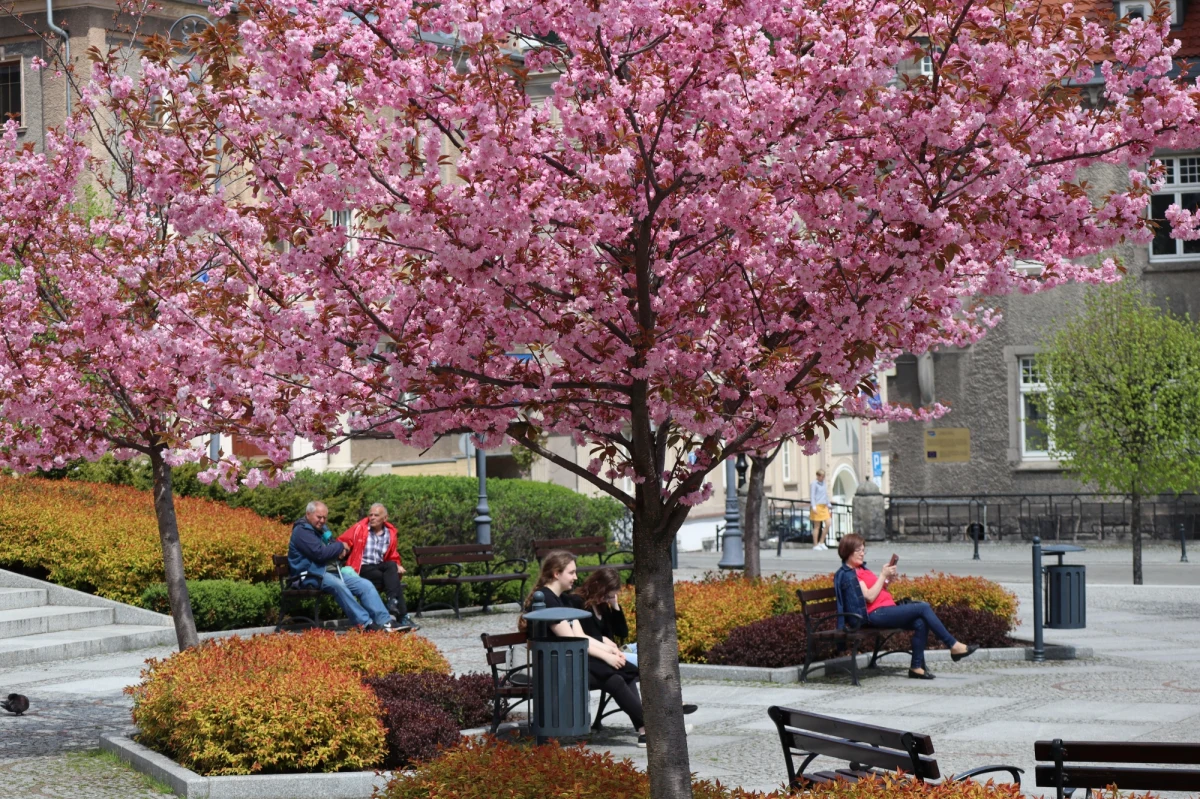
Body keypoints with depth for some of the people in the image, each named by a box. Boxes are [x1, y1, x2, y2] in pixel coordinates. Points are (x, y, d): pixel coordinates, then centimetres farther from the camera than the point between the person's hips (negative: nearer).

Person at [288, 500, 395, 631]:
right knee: (338, 585, -38)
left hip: (333, 572, 9)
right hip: (312, 575, -9)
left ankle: (385, 622, -18)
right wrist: (340, 547, -4)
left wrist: (341, 550, 1)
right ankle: (365, 623, -38)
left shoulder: (321, 529, 20)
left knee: (366, 585, -8)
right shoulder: (301, 531, -8)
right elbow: (319, 553, -20)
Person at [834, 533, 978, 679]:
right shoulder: (847, 575, -7)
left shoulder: (861, 570, 22)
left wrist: (888, 580, 4)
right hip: (876, 614, -9)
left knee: (920, 623, -15)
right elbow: (869, 597, -16)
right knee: (923, 608, -17)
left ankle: (917, 667, -13)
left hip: (887, 610, 9)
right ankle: (954, 646, -13)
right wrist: (883, 576, -11)